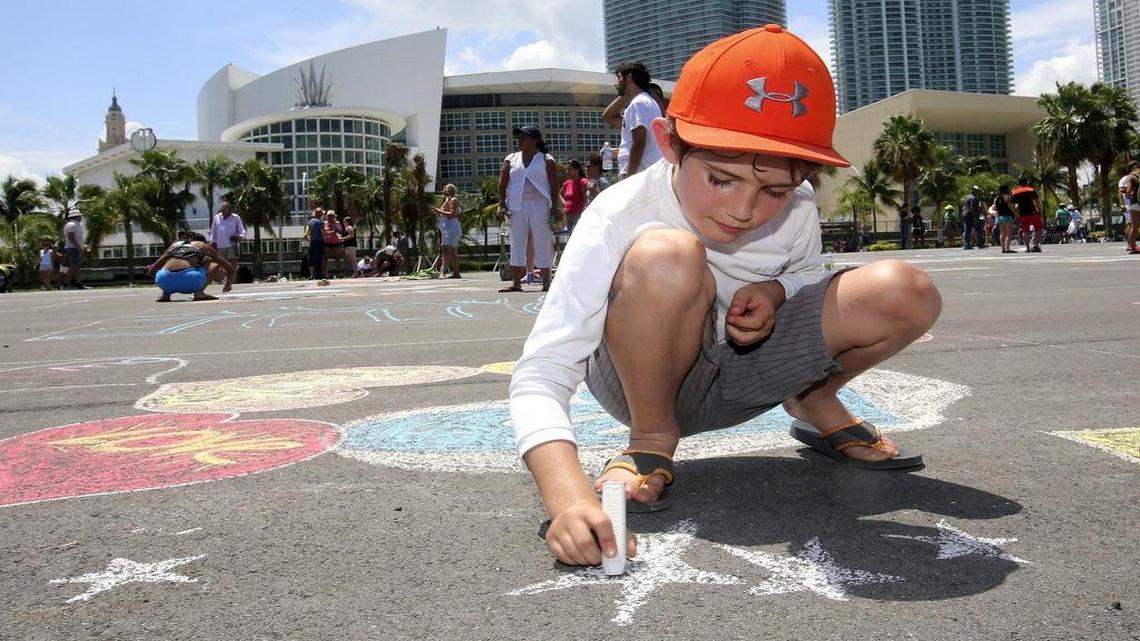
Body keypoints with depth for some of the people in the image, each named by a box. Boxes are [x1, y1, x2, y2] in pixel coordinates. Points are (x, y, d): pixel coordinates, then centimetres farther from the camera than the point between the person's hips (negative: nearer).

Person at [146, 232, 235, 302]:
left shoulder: (175, 244, 29)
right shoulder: (203, 246, 22)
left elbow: (152, 269, 27)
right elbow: (231, 269, 26)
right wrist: (228, 284, 44)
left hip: (164, 282, 4)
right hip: (188, 280, -4)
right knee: (216, 265, 21)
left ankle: (165, 294, 13)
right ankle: (199, 292, -3)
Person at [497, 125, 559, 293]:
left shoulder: (546, 160, 5)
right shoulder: (511, 160, 12)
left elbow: (554, 184, 0)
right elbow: (502, 184, 8)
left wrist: (554, 207, -8)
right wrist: (502, 205, -3)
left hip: (540, 205, -3)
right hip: (517, 206, 3)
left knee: (543, 243, -2)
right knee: (517, 243, 1)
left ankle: (546, 282, 2)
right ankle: (516, 282, 3)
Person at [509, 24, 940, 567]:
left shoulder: (797, 208, -16)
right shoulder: (617, 220, -29)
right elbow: (539, 377, -35)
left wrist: (773, 293, -17)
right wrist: (571, 500, -53)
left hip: (741, 371, 4)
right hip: (644, 378, -3)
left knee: (906, 294, -18)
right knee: (667, 256, -37)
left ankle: (814, 405, 12)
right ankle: (652, 441, -13)